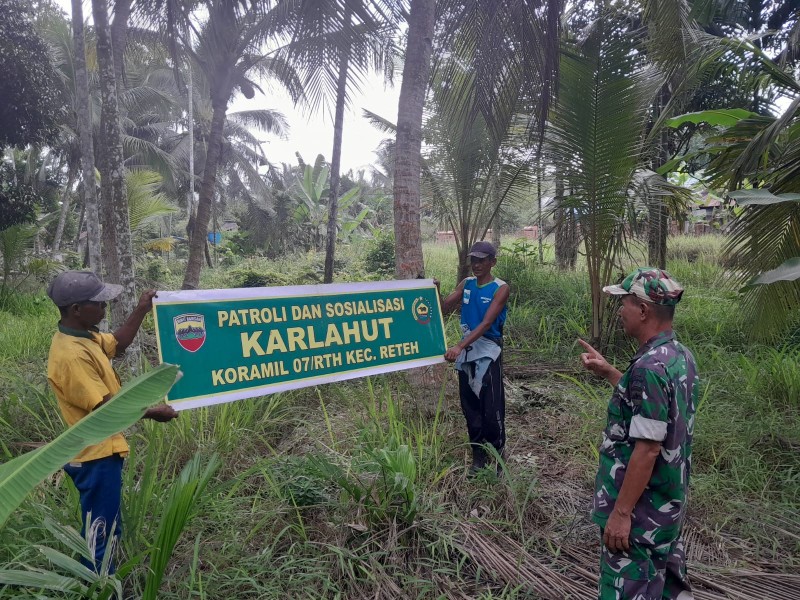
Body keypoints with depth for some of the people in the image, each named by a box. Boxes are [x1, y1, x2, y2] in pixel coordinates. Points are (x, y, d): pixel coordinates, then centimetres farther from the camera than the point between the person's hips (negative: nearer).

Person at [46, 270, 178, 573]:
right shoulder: (71, 355, -28)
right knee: (100, 533, 6)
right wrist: (151, 412, -16)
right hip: (96, 455, -10)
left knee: (108, 528, 24)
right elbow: (104, 407, -26)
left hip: (103, 450, 10)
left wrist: (141, 310, 12)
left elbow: (117, 344, 21)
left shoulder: (82, 336, 2)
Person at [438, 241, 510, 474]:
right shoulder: (466, 284, 6)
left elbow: (486, 324, -20)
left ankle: (497, 456, 14)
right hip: (466, 352, 5)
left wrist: (459, 346, -29)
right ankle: (479, 455, 24)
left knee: (491, 408, -1)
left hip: (488, 352, -5)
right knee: (470, 407, 11)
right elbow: (444, 308, 3)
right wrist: (435, 291, -17)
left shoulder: (501, 288, -11)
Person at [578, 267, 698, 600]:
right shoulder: (681, 356, 3)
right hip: (669, 499, 9)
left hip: (640, 507, -9)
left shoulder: (650, 367, -27)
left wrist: (620, 512, -20)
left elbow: (648, 449, -26)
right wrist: (607, 372, 15)